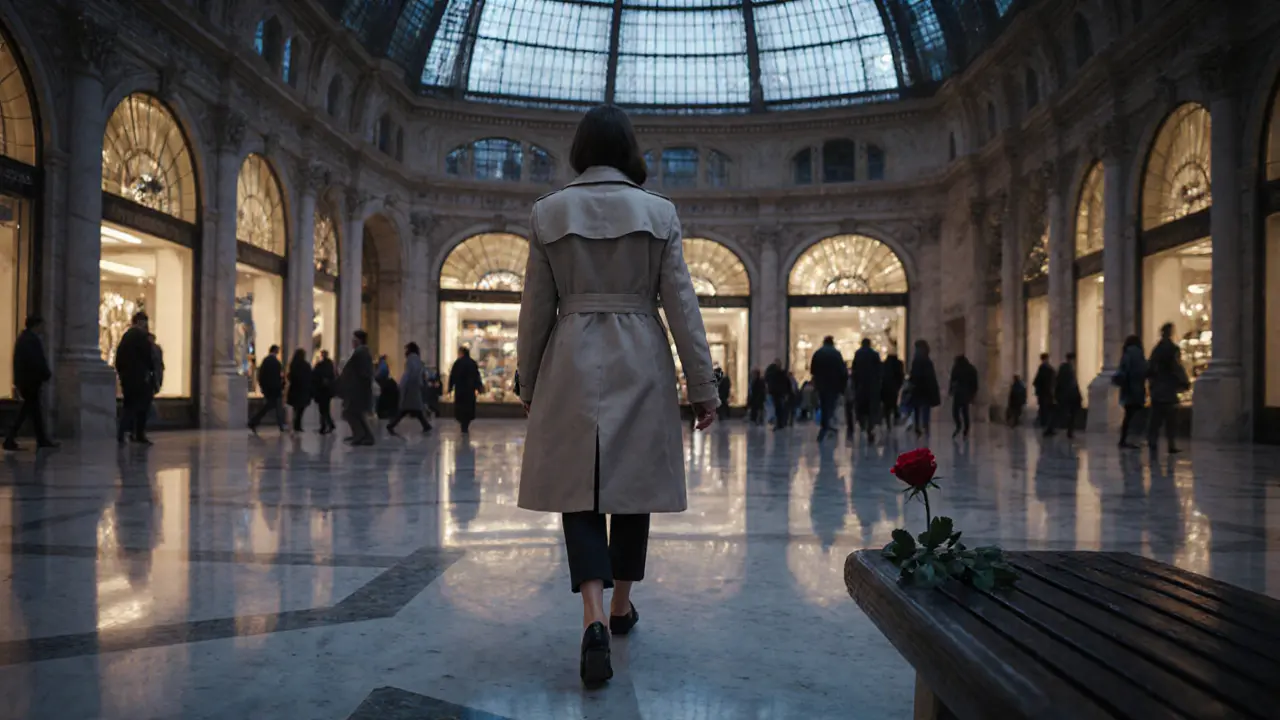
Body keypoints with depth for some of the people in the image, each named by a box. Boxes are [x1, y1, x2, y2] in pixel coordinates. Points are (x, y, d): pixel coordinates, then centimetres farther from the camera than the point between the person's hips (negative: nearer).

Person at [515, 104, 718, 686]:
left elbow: (536, 307, 4)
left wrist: (528, 382, 13)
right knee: (632, 485, 13)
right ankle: (622, 605, 27)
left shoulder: (549, 212, 3)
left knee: (579, 488, 2)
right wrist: (702, 385, 3)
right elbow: (681, 304, -1)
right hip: (641, 364, 1)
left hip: (572, 362, 0)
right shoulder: (659, 211, 1)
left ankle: (595, 616, -15)